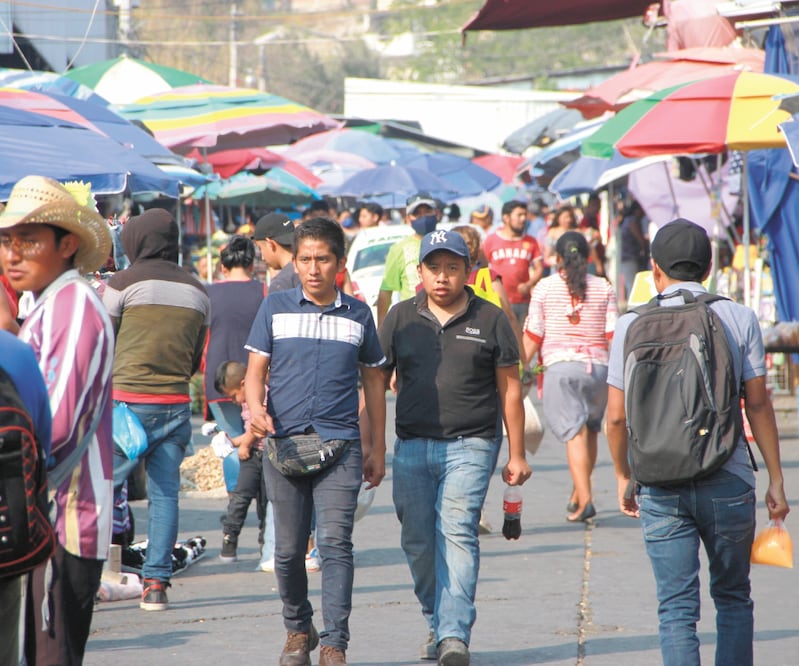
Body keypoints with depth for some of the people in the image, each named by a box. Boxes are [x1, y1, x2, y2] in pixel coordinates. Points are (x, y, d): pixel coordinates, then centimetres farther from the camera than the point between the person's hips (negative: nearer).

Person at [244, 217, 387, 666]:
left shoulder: (358, 315, 8)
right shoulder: (276, 308, 6)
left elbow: (373, 380, 16)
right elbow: (256, 369, 6)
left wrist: (378, 448, 15)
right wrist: (256, 408, -16)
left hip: (340, 443, -1)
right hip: (284, 441, 1)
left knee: (335, 542, -12)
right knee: (289, 548, 7)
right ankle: (298, 630, 28)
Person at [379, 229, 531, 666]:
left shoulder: (490, 320, 3)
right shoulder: (401, 318, 8)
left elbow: (509, 390, 7)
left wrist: (517, 454, 6)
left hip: (471, 445, -3)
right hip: (412, 445, 3)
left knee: (457, 532, -15)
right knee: (418, 542, 6)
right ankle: (436, 624, 24)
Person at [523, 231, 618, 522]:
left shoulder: (544, 288, 2)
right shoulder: (603, 288, 6)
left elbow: (533, 336, 2)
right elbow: (613, 334, 2)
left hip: (560, 367, -2)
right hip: (597, 366, 2)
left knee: (575, 433, -8)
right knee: (590, 431, 17)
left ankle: (584, 498, -20)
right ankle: (577, 494, 24)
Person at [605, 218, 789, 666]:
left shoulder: (632, 325, 1)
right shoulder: (740, 318, -1)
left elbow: (617, 416, 1)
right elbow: (758, 404, -1)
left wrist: (624, 478, 16)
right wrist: (776, 480, 5)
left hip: (660, 486, 0)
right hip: (727, 483, 0)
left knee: (676, 607, 3)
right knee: (733, 598, 16)